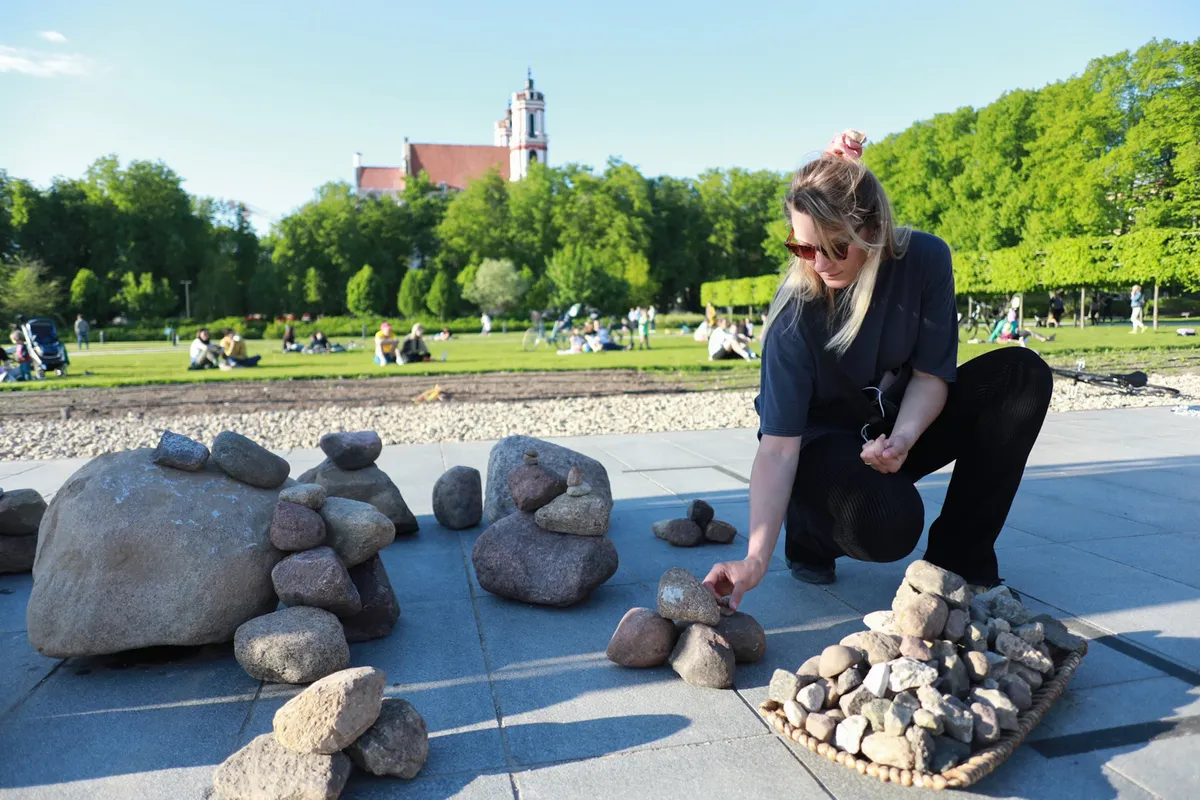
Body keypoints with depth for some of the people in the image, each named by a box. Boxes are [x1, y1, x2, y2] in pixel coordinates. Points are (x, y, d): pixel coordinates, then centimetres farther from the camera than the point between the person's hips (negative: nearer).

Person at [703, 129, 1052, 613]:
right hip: (822, 444, -5)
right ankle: (808, 530, 4)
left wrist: (903, 437, -32)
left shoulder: (925, 260, -17)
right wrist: (756, 558, -40)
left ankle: (959, 557, -9)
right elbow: (778, 445, -31)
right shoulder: (794, 316, -27)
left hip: (898, 428, 5)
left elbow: (932, 372, -11)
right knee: (886, 524, -36)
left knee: (1022, 375, -16)